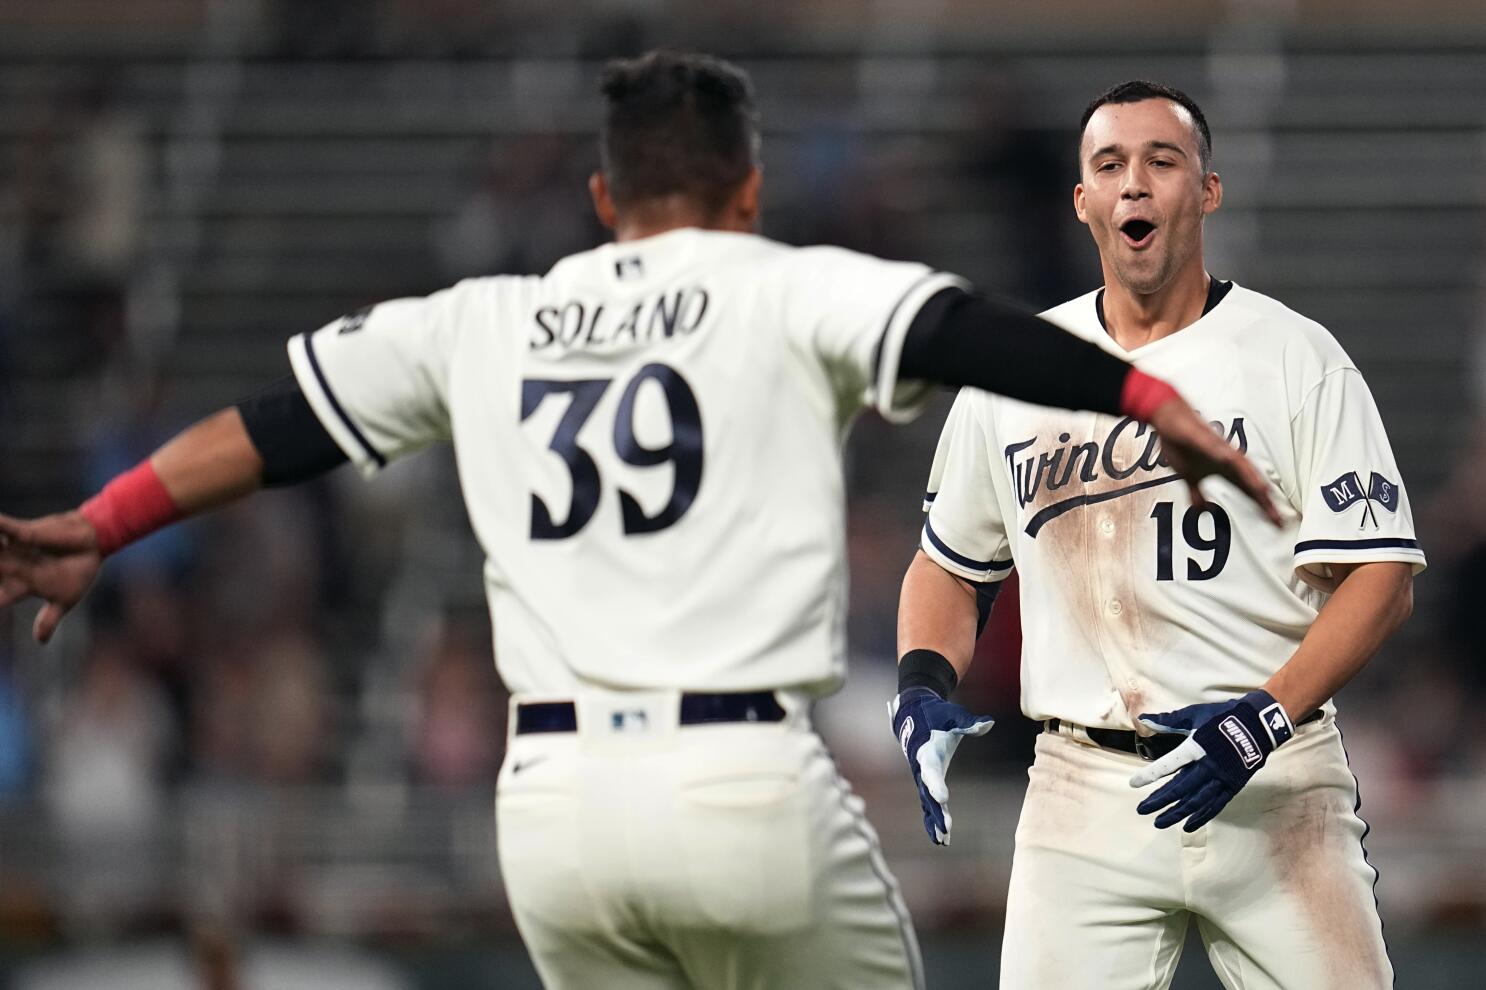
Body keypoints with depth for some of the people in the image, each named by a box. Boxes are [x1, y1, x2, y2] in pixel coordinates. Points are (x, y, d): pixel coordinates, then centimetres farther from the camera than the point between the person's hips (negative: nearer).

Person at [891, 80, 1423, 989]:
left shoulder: (1296, 358, -1)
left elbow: (1382, 576, -6)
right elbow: (949, 563, 20)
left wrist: (1265, 716, -19)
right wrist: (923, 684, 0)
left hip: (1274, 787, -2)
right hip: (1084, 801, 2)